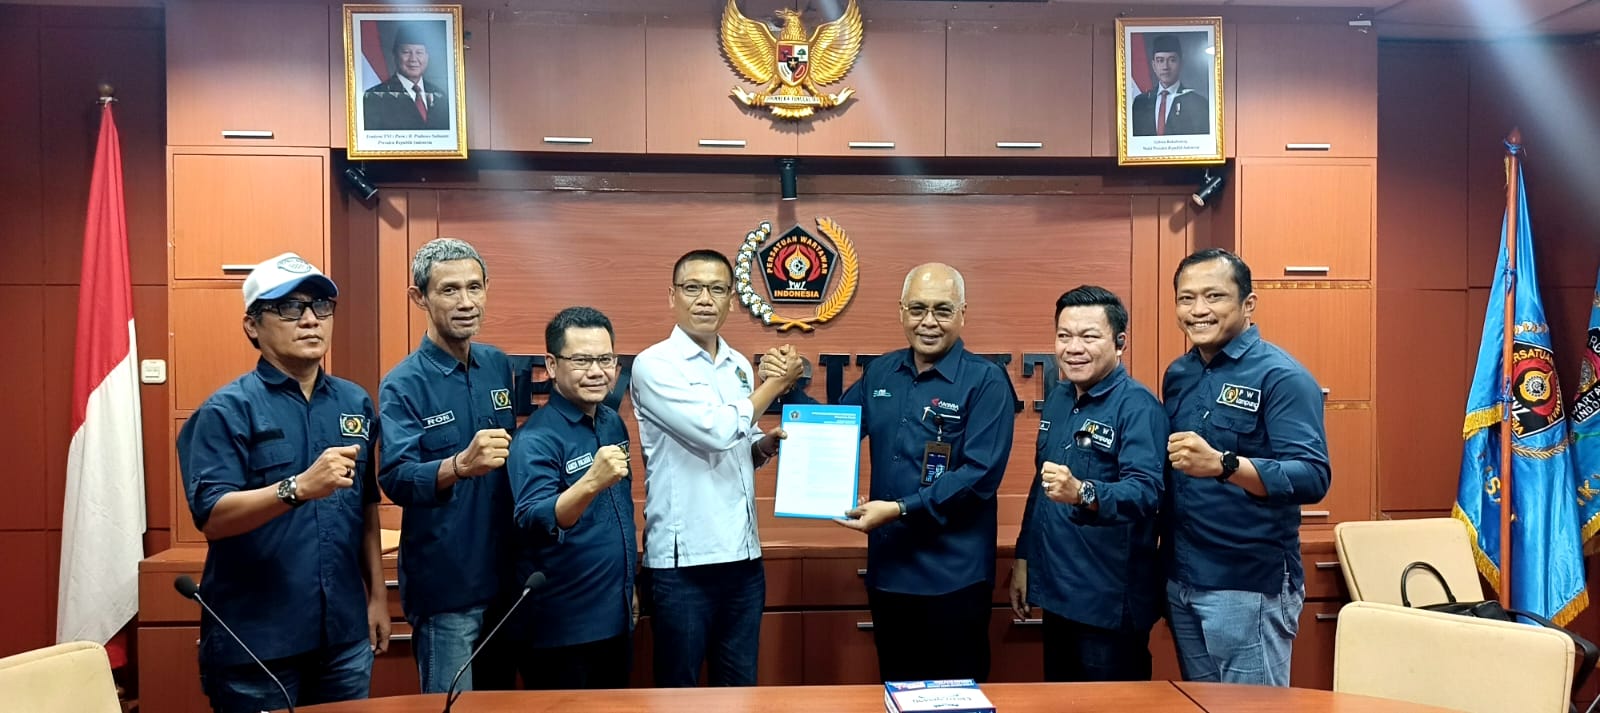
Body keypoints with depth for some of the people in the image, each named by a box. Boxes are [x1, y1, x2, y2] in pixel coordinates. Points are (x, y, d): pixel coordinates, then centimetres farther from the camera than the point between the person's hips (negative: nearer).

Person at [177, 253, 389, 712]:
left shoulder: (355, 402, 7)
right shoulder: (228, 410, -8)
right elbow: (211, 517, -19)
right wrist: (299, 487, -33)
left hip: (344, 634, 5)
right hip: (254, 640, -4)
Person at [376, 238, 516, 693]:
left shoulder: (500, 366, 5)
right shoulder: (403, 384, -12)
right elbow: (395, 479, -25)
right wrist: (460, 465, -42)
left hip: (503, 574, 6)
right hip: (444, 584, -6)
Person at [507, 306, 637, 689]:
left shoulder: (614, 423, 5)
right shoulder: (536, 437, -17)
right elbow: (533, 524, -31)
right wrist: (591, 483, -46)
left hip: (616, 618, 7)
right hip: (561, 630, -7)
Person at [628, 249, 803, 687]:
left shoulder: (741, 366, 10)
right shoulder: (654, 364, -9)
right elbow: (716, 431, -20)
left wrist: (766, 444, -1)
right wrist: (777, 383, -8)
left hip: (743, 554, 6)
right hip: (684, 558, -6)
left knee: (740, 686, 15)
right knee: (678, 689, 8)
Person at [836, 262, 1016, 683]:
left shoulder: (986, 381, -9)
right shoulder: (879, 373, 8)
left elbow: (980, 474, -17)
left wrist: (901, 509, -22)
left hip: (954, 579, -5)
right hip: (887, 571, 5)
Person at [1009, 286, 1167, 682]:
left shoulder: (1137, 406, -16)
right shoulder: (1057, 399, 9)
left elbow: (1146, 491, -29)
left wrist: (1083, 494, -46)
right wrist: (1023, 558, 15)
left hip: (1110, 604, -8)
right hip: (1056, 592, 8)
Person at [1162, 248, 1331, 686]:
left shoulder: (1281, 376, -13)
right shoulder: (1178, 374, 8)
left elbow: (1312, 478, -23)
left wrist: (1222, 465, -37)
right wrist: (1164, 560, 4)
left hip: (1249, 585, -7)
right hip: (1181, 579, 7)